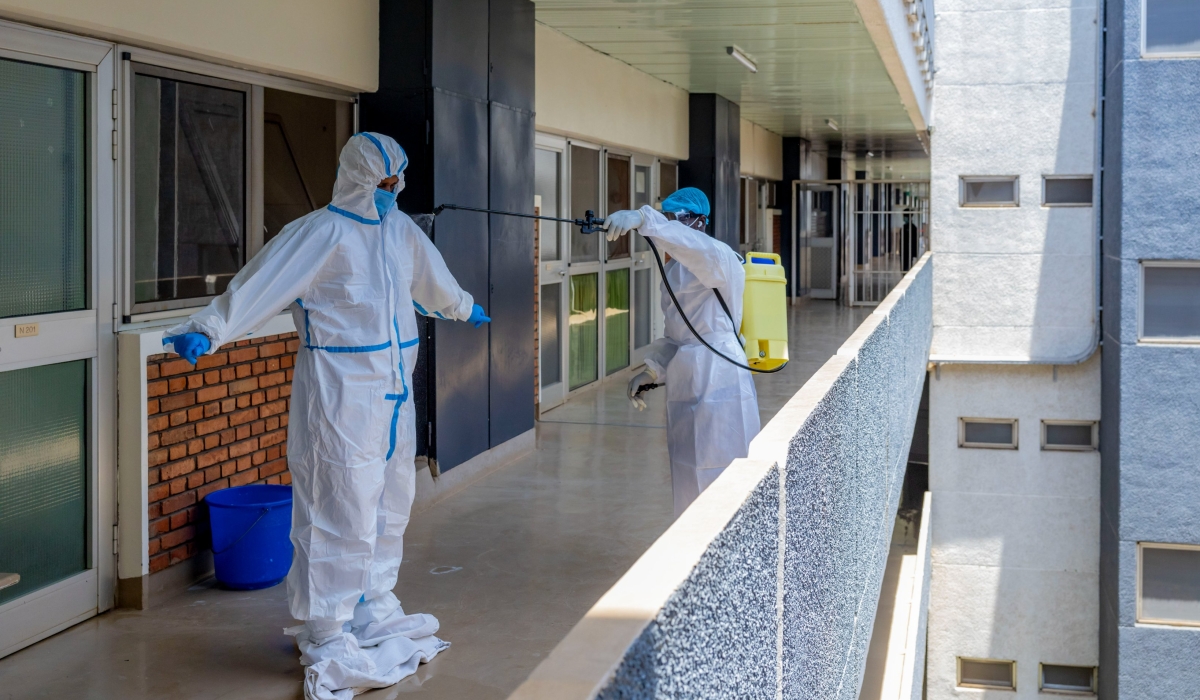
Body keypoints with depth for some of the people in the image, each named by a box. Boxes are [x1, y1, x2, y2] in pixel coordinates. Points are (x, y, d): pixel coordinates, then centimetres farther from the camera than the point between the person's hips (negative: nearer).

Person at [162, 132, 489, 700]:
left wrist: (463, 308, 49)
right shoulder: (322, 233, -12)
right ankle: (327, 643, 4)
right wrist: (208, 330, -35)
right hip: (339, 394, -8)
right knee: (340, 513, -5)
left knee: (389, 506, 17)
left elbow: (432, 279, 32)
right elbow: (262, 281, -23)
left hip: (392, 393, 8)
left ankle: (374, 613, 33)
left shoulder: (399, 229, 12)